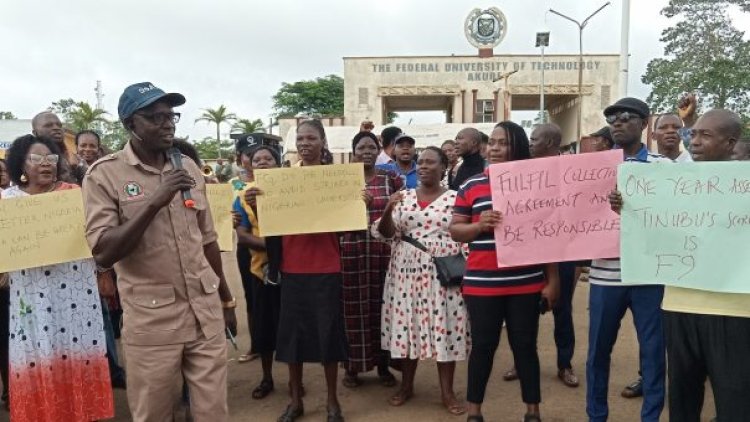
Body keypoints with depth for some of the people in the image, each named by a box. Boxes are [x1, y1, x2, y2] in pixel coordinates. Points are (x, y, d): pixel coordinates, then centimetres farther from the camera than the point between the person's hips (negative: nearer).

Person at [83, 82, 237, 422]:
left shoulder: (188, 167, 7)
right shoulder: (104, 174, -7)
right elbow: (103, 253, -16)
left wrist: (226, 299, 17)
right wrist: (155, 202, -24)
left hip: (206, 311, 4)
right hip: (151, 321, -3)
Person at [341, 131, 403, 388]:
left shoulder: (391, 179, 7)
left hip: (383, 250, 1)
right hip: (351, 250, -1)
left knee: (382, 305, 6)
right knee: (354, 307, 2)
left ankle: (383, 364, 20)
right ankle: (352, 366, 16)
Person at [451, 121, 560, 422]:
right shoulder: (471, 186, 3)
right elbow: (455, 230, 6)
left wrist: (553, 279, 3)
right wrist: (478, 225, -15)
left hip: (526, 283, 0)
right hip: (481, 283, 0)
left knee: (525, 345, 11)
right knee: (483, 346, 9)